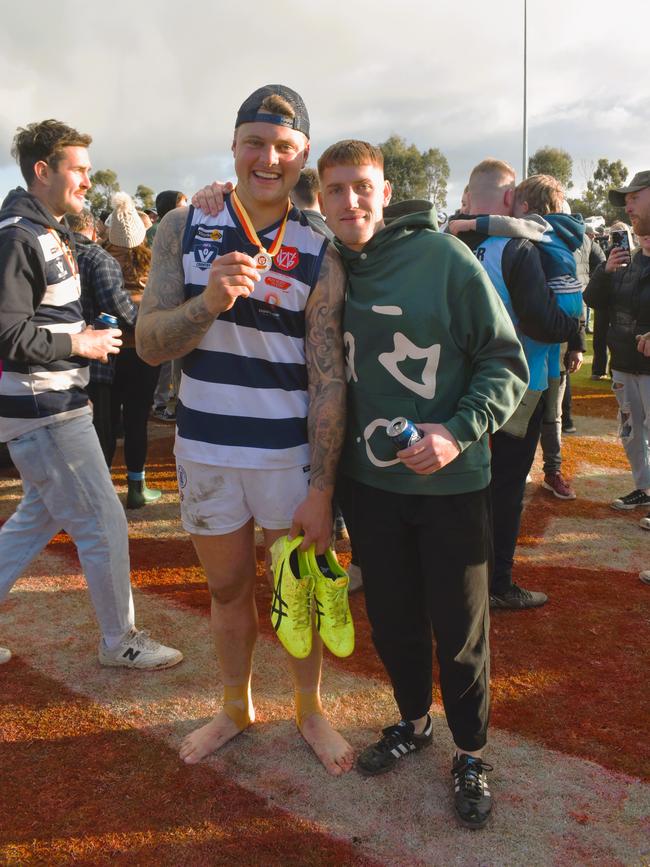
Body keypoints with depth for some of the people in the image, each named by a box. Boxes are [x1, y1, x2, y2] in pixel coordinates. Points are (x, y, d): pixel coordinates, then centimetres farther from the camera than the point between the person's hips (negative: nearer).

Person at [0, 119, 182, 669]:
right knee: (105, 525, -1)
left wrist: (83, 335, 9)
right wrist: (79, 343, -15)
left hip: (54, 405, 10)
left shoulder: (51, 234, 15)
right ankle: (121, 641, 17)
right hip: (45, 411, -10)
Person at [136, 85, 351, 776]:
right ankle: (235, 707, 41)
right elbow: (149, 345, -6)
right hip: (205, 450, 2)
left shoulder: (318, 254, -7)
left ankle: (310, 710, 37)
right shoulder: (183, 231, -2)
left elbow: (328, 379, -9)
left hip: (292, 454, -1)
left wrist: (322, 489, -12)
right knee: (228, 591, 18)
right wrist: (209, 301, -26)